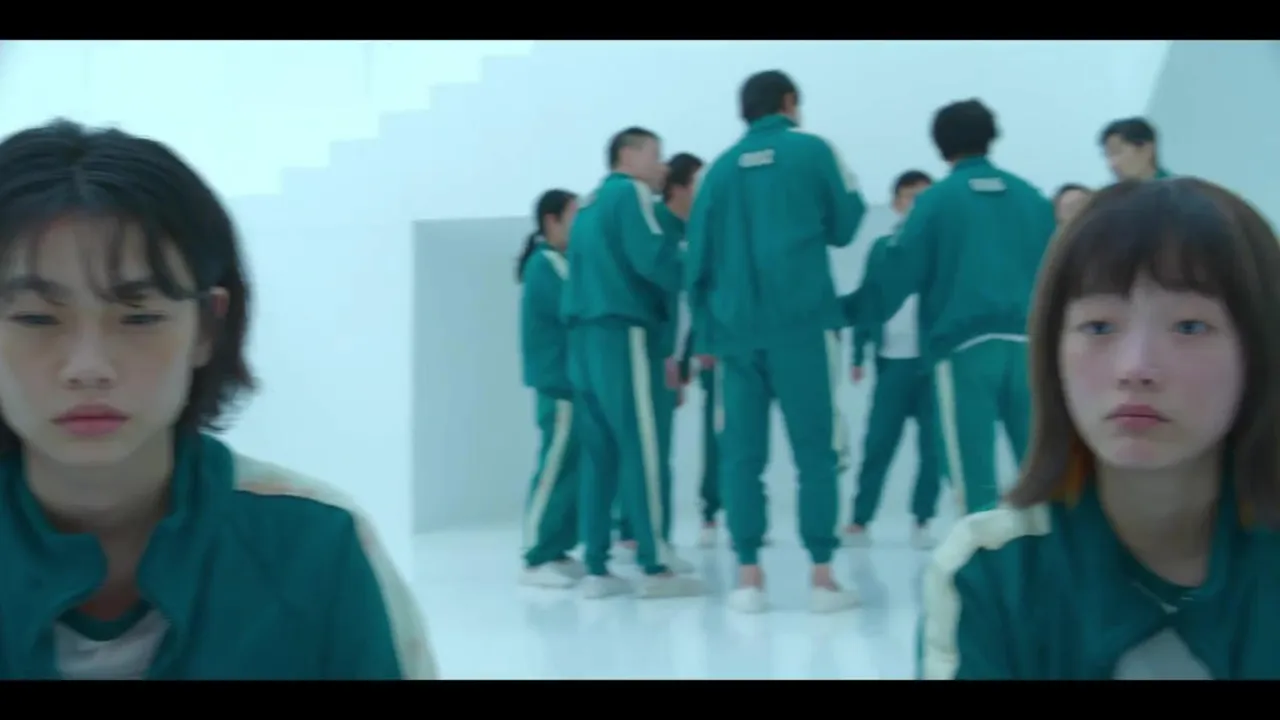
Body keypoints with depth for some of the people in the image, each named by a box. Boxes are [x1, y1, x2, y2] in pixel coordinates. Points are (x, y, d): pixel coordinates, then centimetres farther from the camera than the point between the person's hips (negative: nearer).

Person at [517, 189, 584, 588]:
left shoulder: (559, 263, 18)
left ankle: (556, 552, 13)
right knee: (556, 473, -8)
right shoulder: (545, 266, -10)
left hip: (571, 384, 9)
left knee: (572, 472, 8)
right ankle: (537, 559, -4)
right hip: (559, 387, -9)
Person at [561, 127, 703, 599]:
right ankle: (656, 567, -8)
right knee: (643, 449, -8)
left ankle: (596, 569, 6)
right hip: (623, 334, -9)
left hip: (585, 337, 9)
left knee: (600, 452, 7)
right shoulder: (630, 192, -3)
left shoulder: (590, 203, 23)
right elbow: (652, 258, -16)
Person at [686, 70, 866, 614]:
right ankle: (822, 577, 1)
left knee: (742, 454, 6)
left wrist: (706, 332, 15)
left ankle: (748, 577, 5)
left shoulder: (721, 168, 10)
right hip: (802, 323, -3)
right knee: (815, 450, 3)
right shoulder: (812, 150, 2)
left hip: (735, 328, 3)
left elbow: (698, 259, 10)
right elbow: (844, 227, 9)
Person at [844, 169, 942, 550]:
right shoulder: (882, 249, 8)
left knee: (933, 444, 2)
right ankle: (859, 520, 8)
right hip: (893, 361, 0)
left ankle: (922, 522, 11)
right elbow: (867, 303, 7)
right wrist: (859, 355, 2)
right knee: (878, 443, 1)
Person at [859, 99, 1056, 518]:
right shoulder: (1033, 198, 15)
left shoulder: (936, 200, 2)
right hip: (1029, 345, 4)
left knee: (975, 474, -3)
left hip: (964, 346, -4)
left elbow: (900, 272, -3)